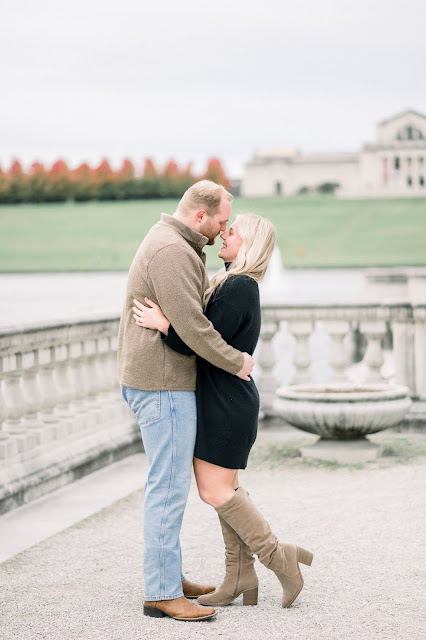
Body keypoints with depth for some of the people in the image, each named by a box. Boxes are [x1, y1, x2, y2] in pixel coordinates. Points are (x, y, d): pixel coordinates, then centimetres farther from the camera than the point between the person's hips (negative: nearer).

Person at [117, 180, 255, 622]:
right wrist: (236, 362, -11)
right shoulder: (172, 253, -19)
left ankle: (169, 577, 23)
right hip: (162, 383, -11)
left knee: (169, 483, 16)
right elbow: (191, 327, -23)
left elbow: (200, 300, 31)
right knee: (169, 486, -8)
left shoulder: (171, 243, 16)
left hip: (149, 379, 11)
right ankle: (161, 594, -5)